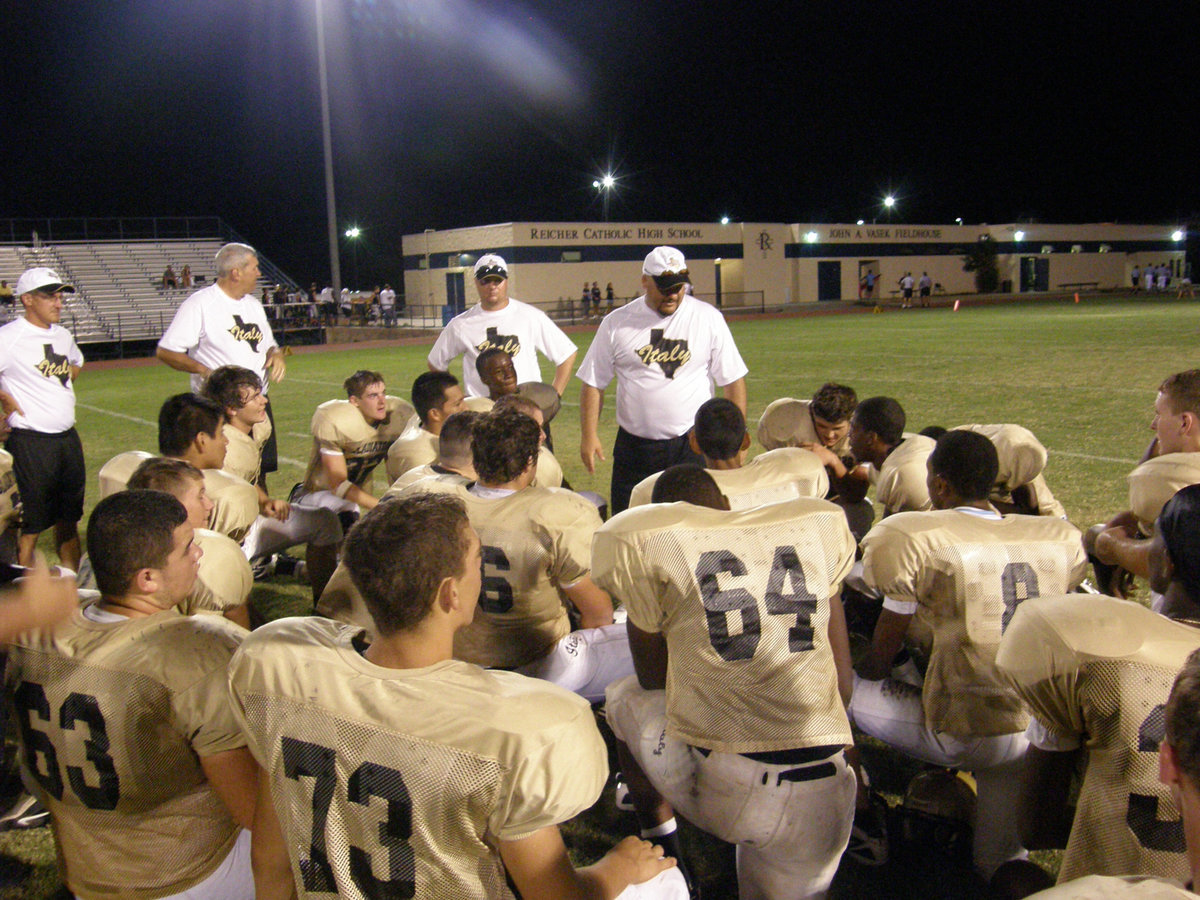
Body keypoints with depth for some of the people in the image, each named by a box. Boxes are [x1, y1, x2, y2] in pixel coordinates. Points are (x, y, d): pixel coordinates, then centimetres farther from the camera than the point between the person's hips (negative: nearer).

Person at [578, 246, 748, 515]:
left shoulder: (708, 318, 0)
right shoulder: (616, 324, 1)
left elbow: (732, 381, 1)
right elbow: (593, 383, 4)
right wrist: (589, 436, -3)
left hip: (693, 445, -1)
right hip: (634, 448, 1)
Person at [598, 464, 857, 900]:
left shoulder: (643, 538, 0)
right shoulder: (819, 525, 10)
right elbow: (841, 681, 15)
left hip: (713, 781, -3)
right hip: (819, 795, 4)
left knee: (626, 698, 29)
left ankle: (663, 855, 30)